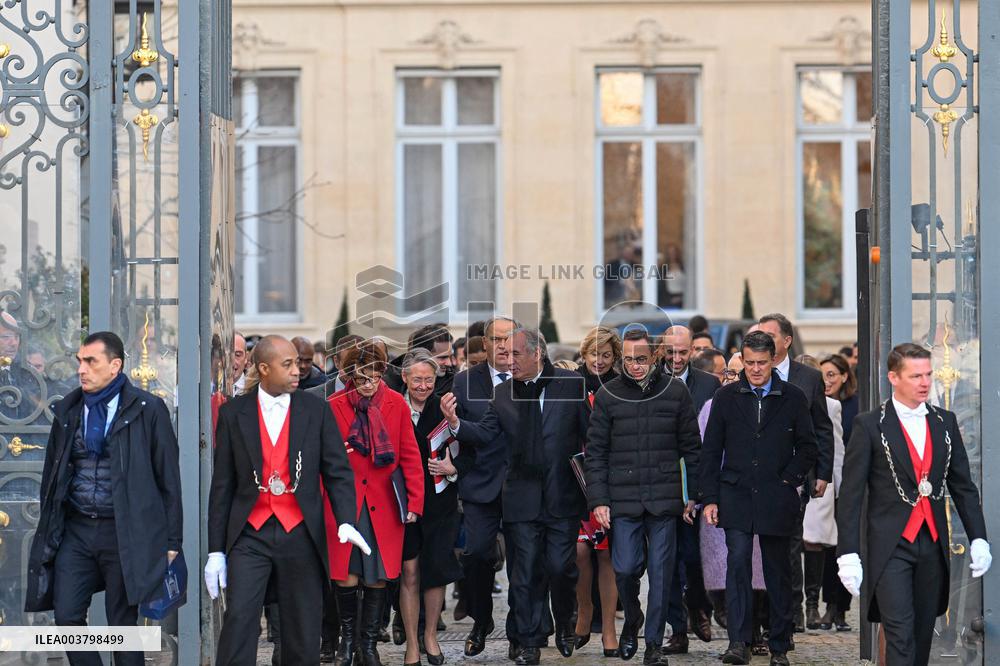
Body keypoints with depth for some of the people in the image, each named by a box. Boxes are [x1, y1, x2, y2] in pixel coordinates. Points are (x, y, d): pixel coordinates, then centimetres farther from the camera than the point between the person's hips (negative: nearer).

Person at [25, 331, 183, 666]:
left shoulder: (148, 409, -4)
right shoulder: (67, 410, 9)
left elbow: (168, 479, -2)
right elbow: (52, 474, 16)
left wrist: (172, 541, -5)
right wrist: (47, 531, 14)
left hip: (124, 532, -4)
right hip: (75, 530, 4)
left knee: (123, 624, 2)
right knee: (67, 616, -3)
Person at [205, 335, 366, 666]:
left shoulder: (316, 410, 3)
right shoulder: (233, 413, 3)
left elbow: (338, 472, 2)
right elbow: (222, 485, 5)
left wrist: (346, 521, -16)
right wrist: (216, 551, 2)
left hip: (301, 535, 1)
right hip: (250, 536, -1)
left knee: (303, 634, 4)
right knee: (238, 623, -10)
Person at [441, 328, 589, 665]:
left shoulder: (571, 384, -2)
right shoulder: (503, 394, 5)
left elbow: (590, 432, 0)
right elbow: (484, 433, 1)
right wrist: (456, 422, -18)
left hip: (564, 496, -2)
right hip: (522, 498, 2)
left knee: (561, 568, -1)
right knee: (525, 574, 5)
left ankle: (565, 624, 27)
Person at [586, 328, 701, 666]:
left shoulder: (675, 393, 3)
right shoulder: (608, 395, 2)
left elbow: (692, 447, 8)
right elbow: (595, 451, 4)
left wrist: (695, 495, 4)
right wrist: (598, 500, -3)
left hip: (664, 499, 0)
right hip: (623, 500, 0)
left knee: (661, 572, 1)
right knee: (625, 568, -5)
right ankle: (631, 620, 24)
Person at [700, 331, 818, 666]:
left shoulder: (793, 397, 4)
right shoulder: (726, 397, 6)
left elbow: (807, 447, 9)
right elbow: (711, 451, 8)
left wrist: (789, 480, -4)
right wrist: (710, 498, 2)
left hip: (777, 499, 0)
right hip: (736, 497, 0)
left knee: (778, 572, 6)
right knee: (737, 562, -13)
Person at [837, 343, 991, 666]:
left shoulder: (945, 422, 10)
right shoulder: (869, 426, -4)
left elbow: (963, 485, 14)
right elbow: (850, 495, -5)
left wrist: (978, 538, 5)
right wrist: (848, 554, -11)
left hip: (933, 544, 5)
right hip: (890, 547, -5)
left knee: (922, 636, 9)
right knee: (900, 634, -12)